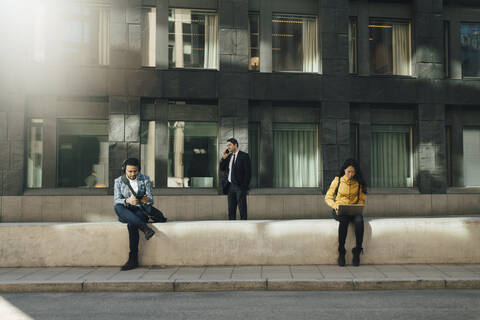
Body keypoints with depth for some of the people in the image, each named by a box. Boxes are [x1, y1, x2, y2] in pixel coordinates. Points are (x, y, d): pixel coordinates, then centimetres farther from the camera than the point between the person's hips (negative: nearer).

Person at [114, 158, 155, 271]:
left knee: (132, 224, -36)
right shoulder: (118, 181, 6)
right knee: (117, 207, -34)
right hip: (125, 214, 1)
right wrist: (128, 201, -29)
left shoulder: (145, 179, 6)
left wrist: (147, 200, -26)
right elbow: (116, 200, -6)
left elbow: (151, 200, 1)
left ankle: (133, 259, -29)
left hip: (141, 211, -1)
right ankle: (144, 228, -43)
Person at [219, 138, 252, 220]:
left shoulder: (244, 156, -5)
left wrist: (245, 186, -14)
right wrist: (223, 158, -1)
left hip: (240, 186, -6)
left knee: (242, 209, -2)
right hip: (230, 186, 6)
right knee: (231, 209, 9)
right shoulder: (228, 156, 14)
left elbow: (248, 172, -9)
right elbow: (222, 168, 13)